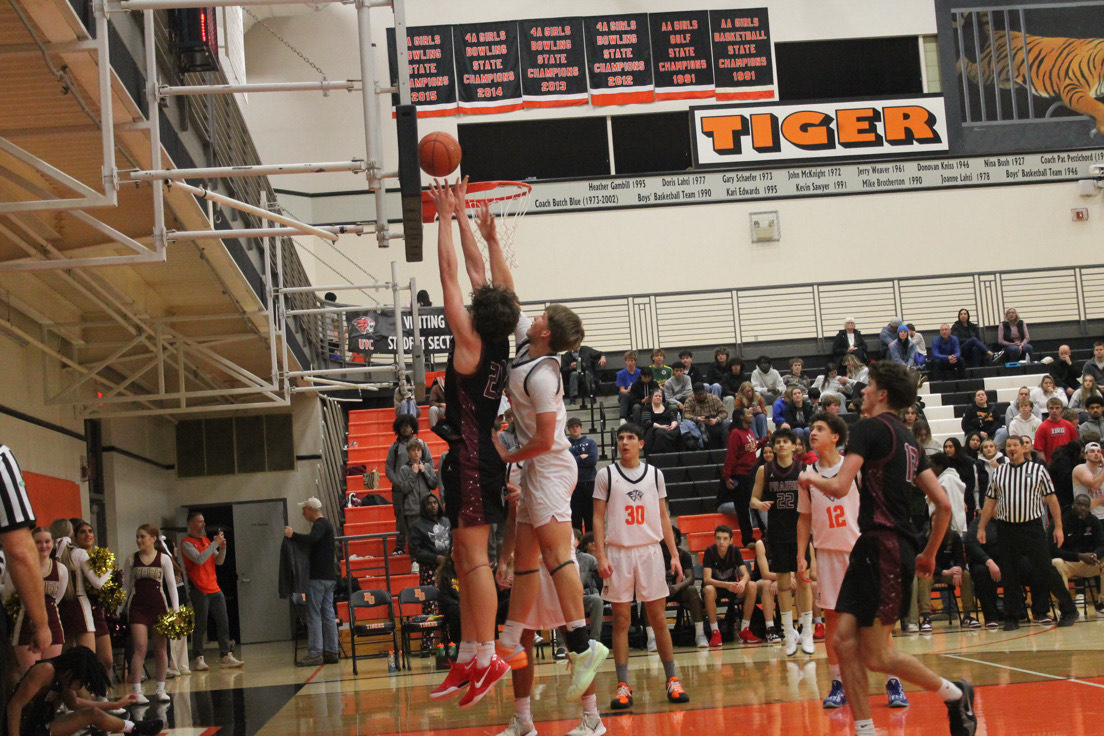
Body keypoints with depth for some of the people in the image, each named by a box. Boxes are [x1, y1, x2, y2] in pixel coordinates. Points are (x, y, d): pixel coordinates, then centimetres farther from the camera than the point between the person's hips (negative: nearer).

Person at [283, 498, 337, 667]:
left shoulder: (320, 524, -10)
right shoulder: (326, 524, 21)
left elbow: (312, 539, -29)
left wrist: (292, 535, -22)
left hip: (318, 577, -10)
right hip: (329, 577, 10)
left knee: (314, 615, -8)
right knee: (328, 614, 9)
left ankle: (314, 654, -10)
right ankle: (331, 652, 9)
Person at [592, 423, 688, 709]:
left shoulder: (654, 474, 8)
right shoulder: (606, 475, 2)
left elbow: (663, 517, 12)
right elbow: (598, 518, 1)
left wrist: (674, 554, 5)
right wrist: (601, 556, -9)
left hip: (650, 551, 1)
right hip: (618, 553, -1)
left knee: (659, 618, 3)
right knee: (621, 621, 0)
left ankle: (672, 680, 10)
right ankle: (623, 686, 3)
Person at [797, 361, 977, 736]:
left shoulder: (870, 427, -7)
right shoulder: (908, 439, 18)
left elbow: (839, 487, -17)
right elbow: (944, 505, 17)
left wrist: (812, 478, 4)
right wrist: (929, 554, 27)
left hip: (884, 547, -9)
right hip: (872, 549, 9)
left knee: (876, 655, -4)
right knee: (845, 641, 4)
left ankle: (955, 694, 10)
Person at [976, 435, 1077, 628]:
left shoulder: (1038, 469, 3)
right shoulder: (998, 473, 11)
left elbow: (1051, 499, 2)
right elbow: (990, 502, 14)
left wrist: (1058, 527, -3)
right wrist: (981, 527, 8)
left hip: (1032, 527, -3)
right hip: (1006, 529, 3)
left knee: (1046, 569, -3)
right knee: (1009, 574, 2)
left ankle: (1068, 610, 10)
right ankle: (1012, 617, 11)